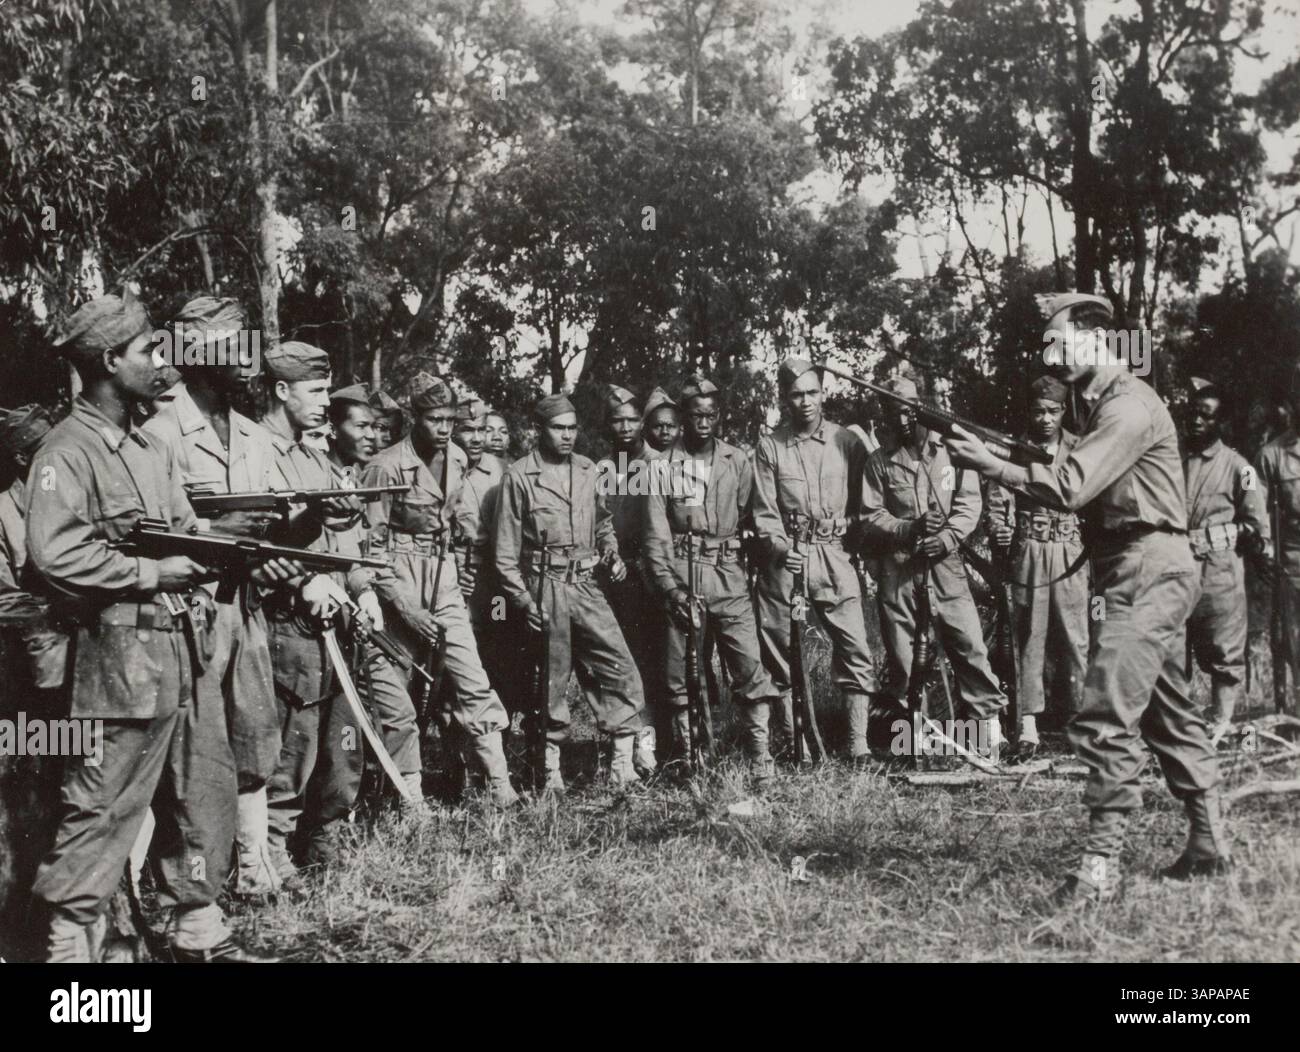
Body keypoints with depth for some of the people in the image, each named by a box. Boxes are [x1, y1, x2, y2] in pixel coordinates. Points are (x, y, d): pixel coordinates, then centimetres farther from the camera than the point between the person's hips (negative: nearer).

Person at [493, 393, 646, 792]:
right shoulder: (519, 476, -4)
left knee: (621, 669, -4)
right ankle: (551, 769, 15)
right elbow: (506, 550, -3)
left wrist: (611, 552, 8)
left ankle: (622, 763, 2)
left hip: (586, 585, 4)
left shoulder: (587, 470, 10)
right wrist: (523, 599, -9)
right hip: (545, 588, -4)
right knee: (552, 680, 3)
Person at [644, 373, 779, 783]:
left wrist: (754, 569, -2)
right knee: (680, 676, 3)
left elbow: (751, 520, 7)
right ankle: (687, 761, 13)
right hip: (681, 576, 0)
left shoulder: (738, 462, 8)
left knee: (750, 668, -8)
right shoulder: (663, 466, 3)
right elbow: (657, 536, 0)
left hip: (729, 576, 1)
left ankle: (760, 761, -5)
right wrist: (670, 587, -9)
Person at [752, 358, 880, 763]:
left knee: (855, 650, -7)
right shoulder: (769, 446, 4)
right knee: (781, 652, 4)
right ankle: (792, 742, 15)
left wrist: (853, 541, -5)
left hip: (836, 557, 0)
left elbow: (862, 502, 8)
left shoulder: (847, 442, 6)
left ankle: (859, 744, -3)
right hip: (784, 561, 0)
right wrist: (780, 547, -15)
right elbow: (764, 511, 0)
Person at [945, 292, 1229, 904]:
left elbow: (1070, 488, -22)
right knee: (1168, 713, 17)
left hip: (1149, 575, -11)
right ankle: (1208, 844, 27)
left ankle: (1100, 863, -12)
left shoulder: (1129, 405, -15)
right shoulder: (1103, 404, 16)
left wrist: (988, 465, -18)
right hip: (1149, 576, 11)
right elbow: (1085, 491, 15)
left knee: (1105, 720, -14)